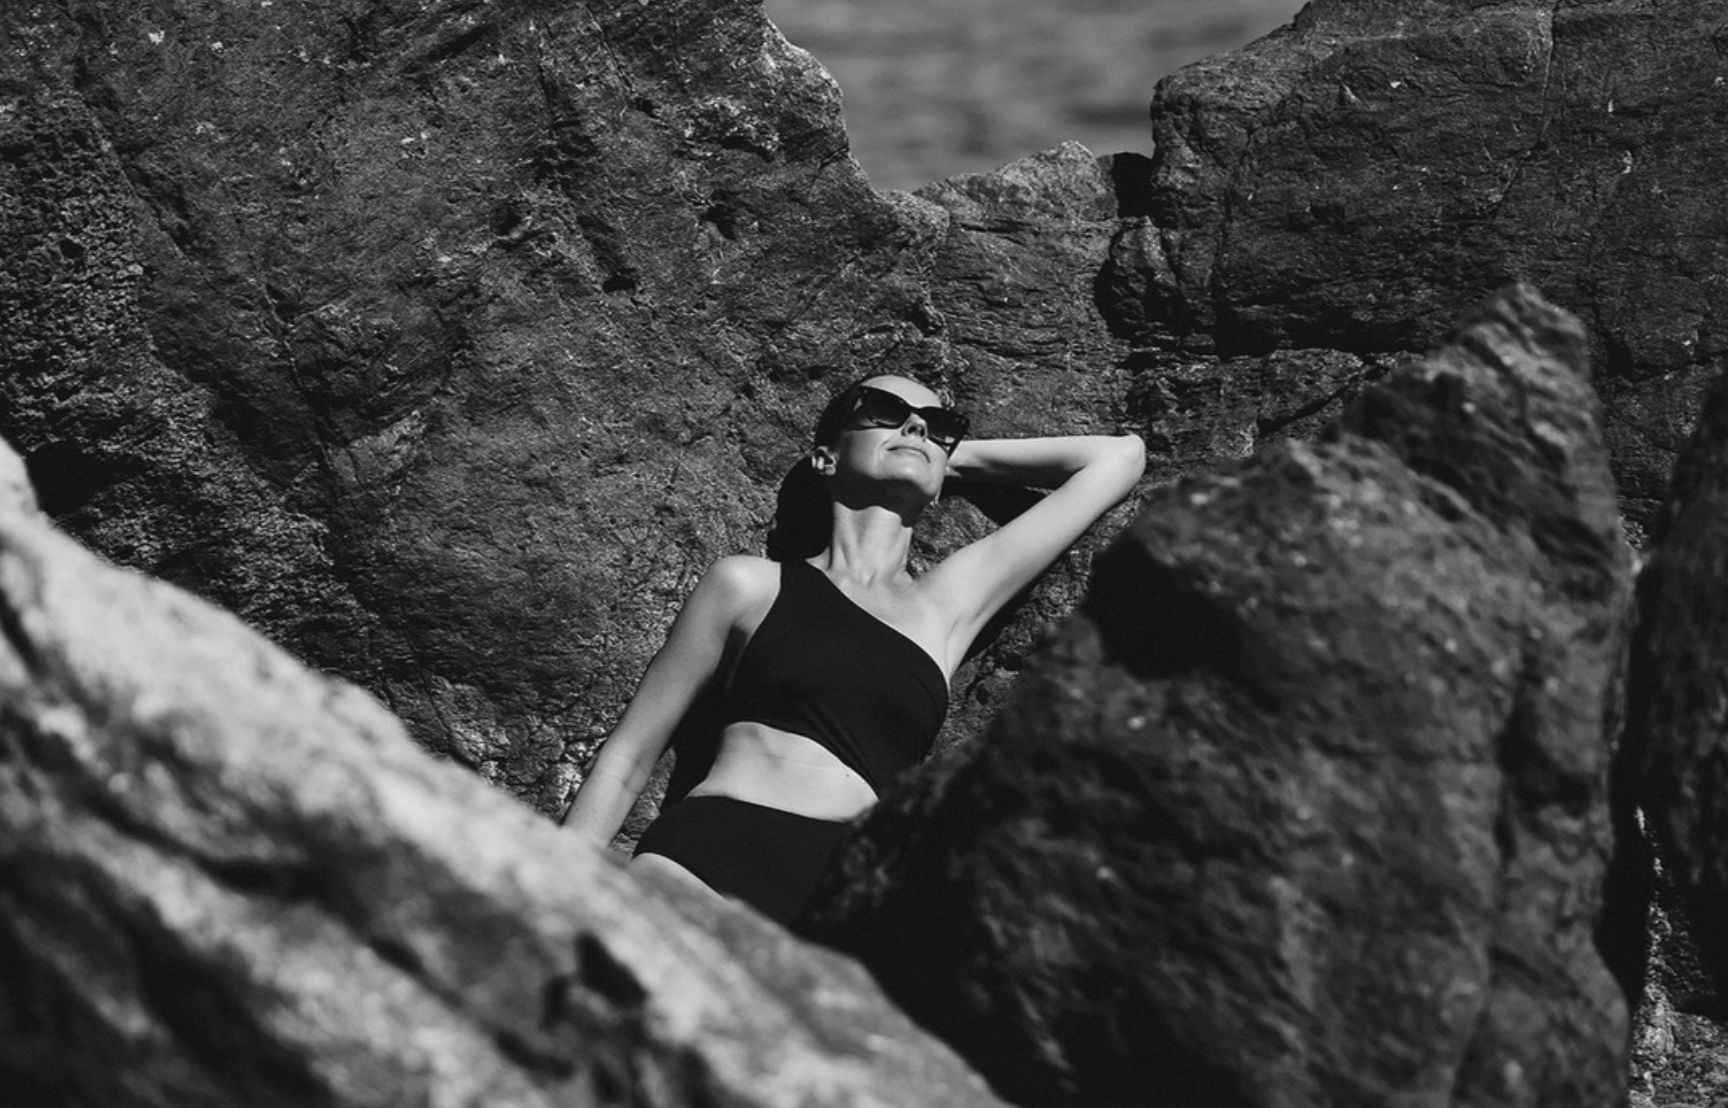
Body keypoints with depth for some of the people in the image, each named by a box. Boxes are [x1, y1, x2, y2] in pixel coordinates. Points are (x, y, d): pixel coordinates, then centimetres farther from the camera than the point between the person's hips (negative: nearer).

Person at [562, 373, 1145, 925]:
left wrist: (956, 454, 34)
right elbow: (626, 758, 18)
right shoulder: (751, 585, 18)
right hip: (697, 864, -3)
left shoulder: (951, 601, 24)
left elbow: (1118, 455, 31)